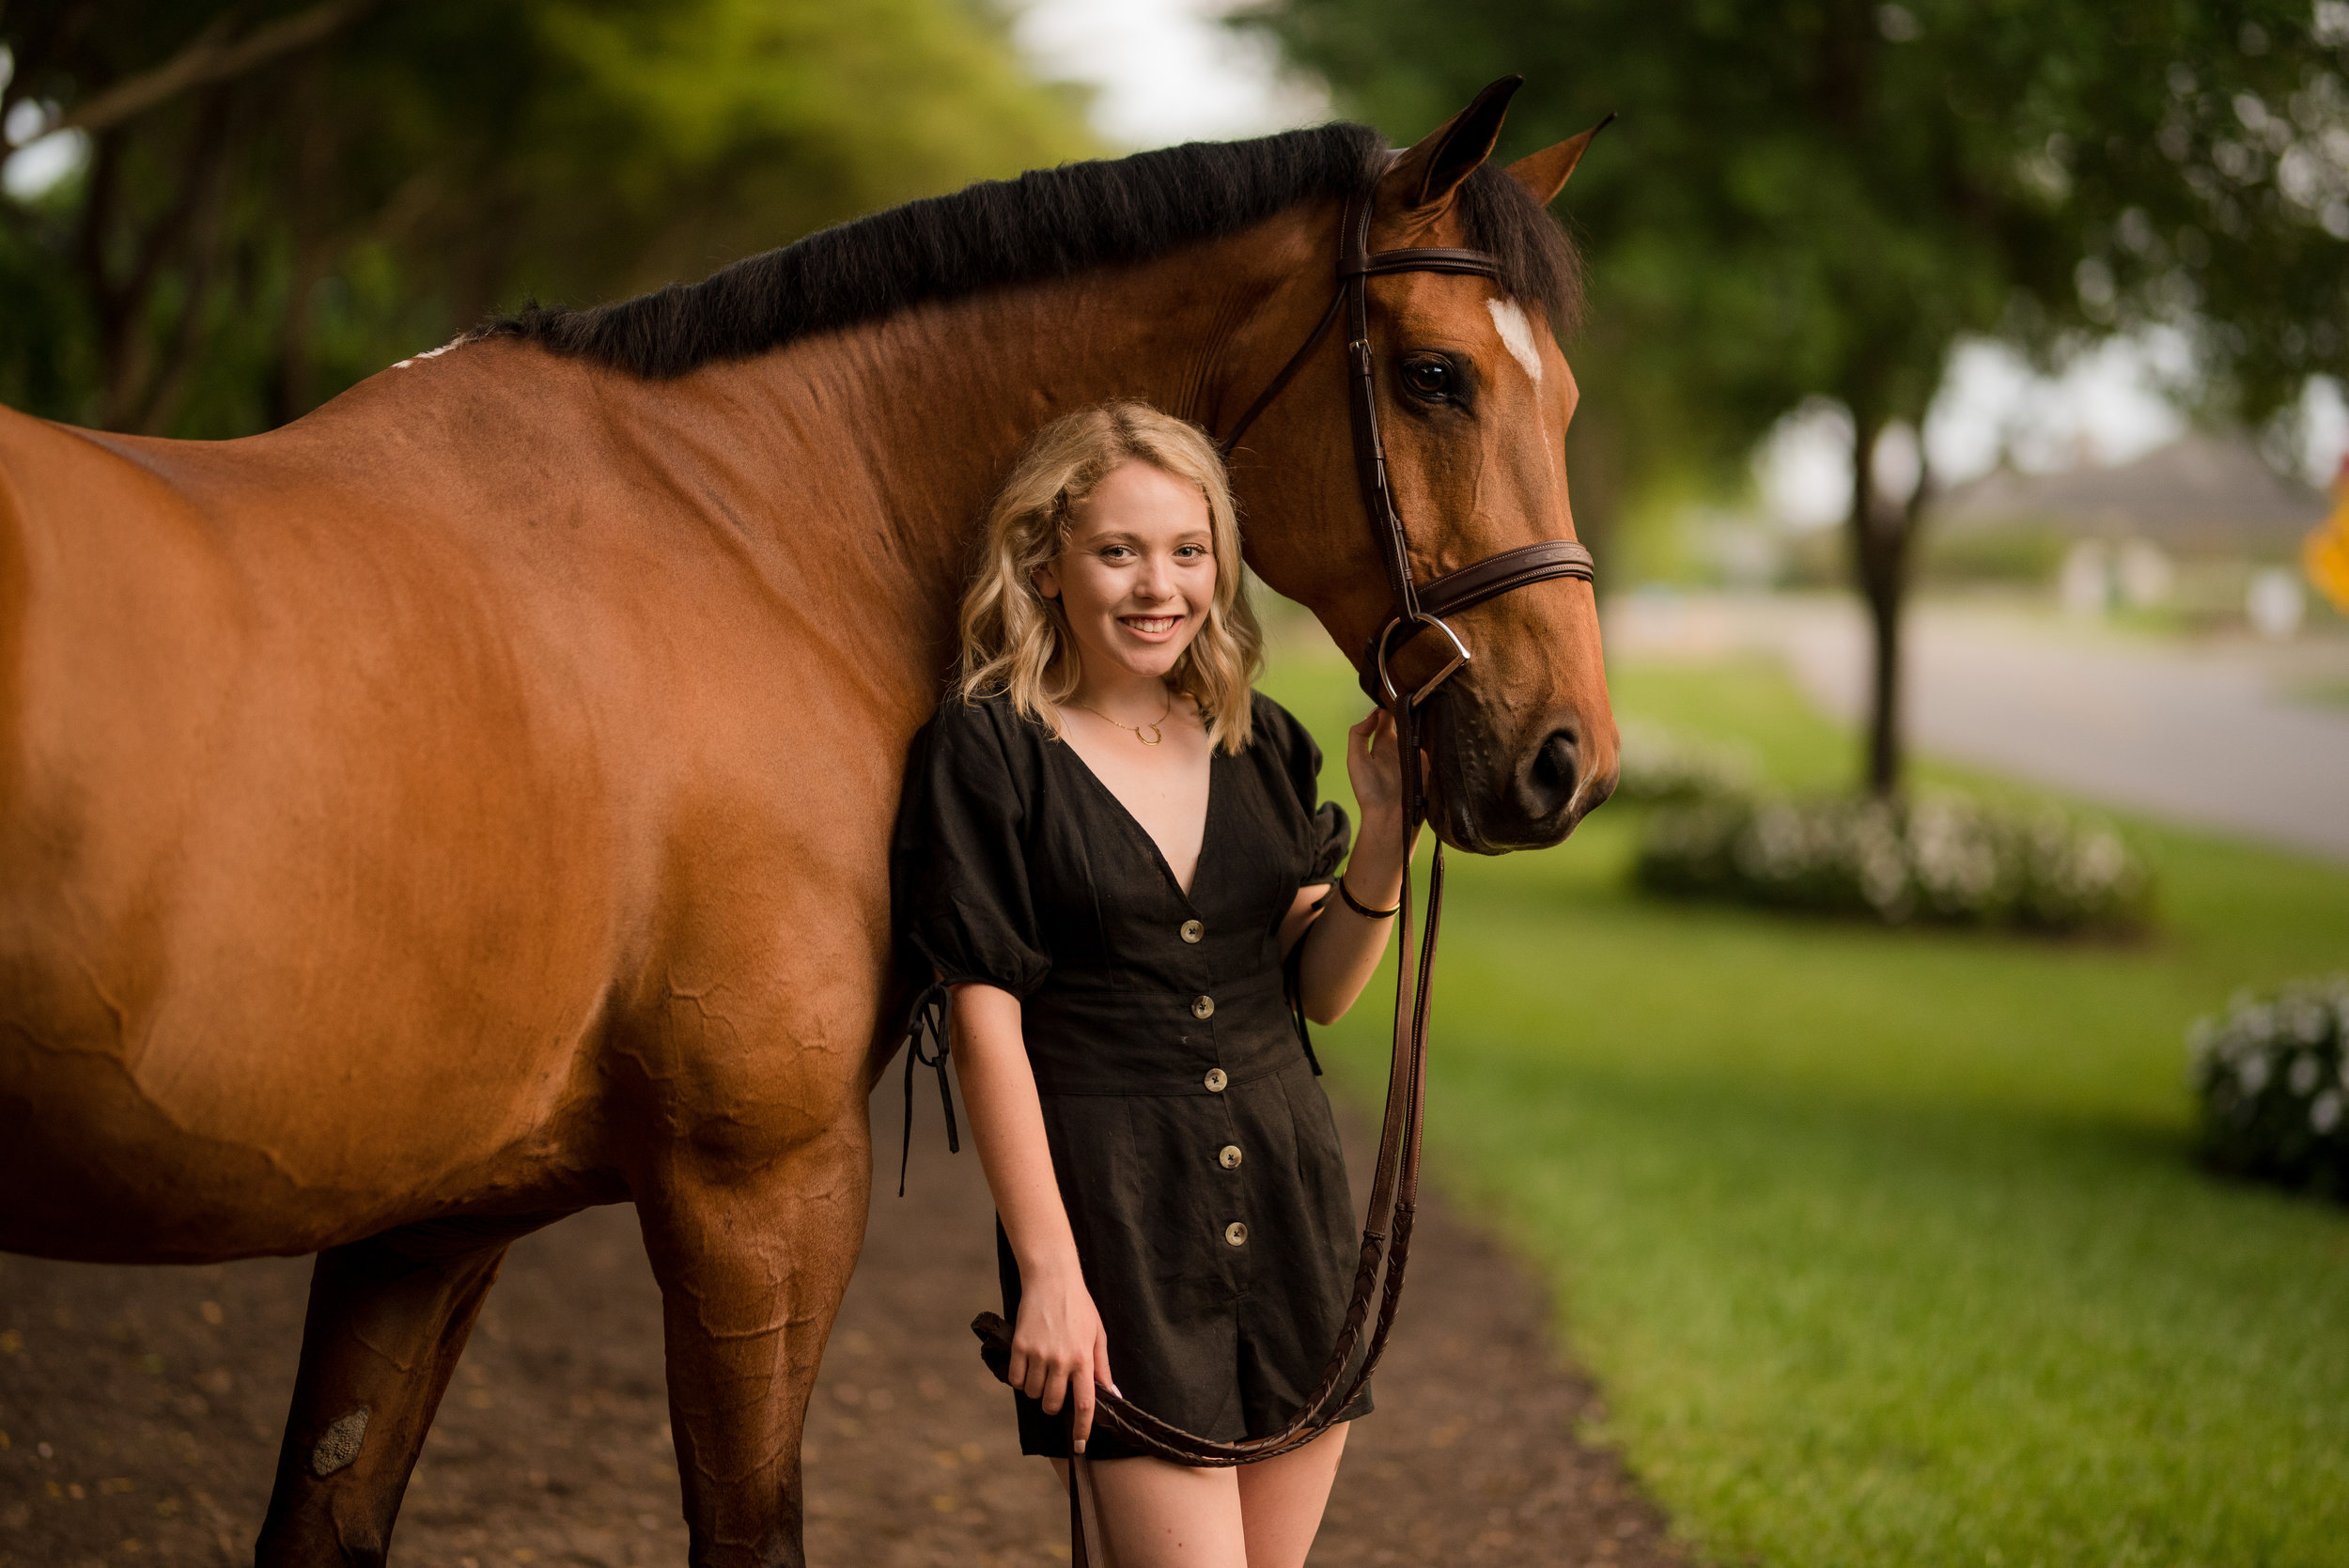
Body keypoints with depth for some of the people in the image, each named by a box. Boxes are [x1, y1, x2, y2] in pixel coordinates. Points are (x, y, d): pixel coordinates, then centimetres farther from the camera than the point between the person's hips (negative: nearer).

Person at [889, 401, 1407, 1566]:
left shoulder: (1262, 742, 9)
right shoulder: (988, 747, -6)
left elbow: (1320, 989, 11)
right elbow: (986, 1019, -9)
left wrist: (1386, 834, -6)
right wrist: (1047, 1270, -12)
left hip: (1287, 1189, 6)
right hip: (1112, 1201, -5)